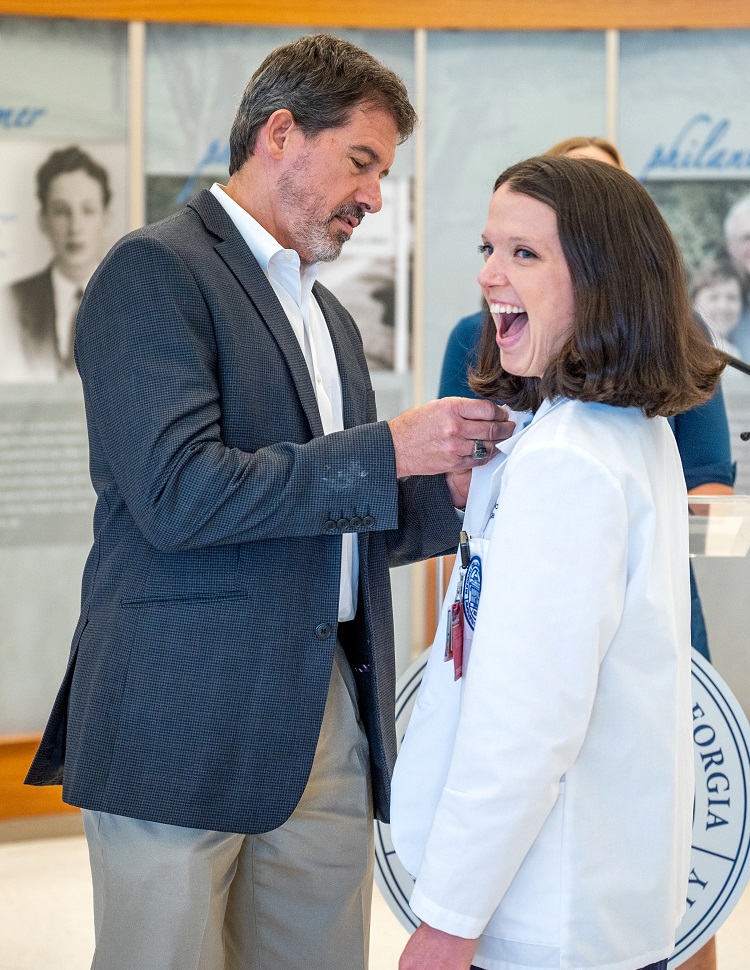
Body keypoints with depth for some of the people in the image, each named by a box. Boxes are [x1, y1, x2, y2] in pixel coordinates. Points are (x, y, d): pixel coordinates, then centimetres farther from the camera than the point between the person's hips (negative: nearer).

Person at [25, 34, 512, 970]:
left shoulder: (331, 319, 21)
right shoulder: (157, 270, -7)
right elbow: (178, 496, -18)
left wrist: (453, 487, 5)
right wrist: (388, 450, -14)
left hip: (328, 727, 8)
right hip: (186, 730, -8)